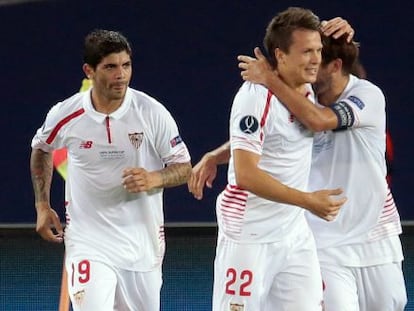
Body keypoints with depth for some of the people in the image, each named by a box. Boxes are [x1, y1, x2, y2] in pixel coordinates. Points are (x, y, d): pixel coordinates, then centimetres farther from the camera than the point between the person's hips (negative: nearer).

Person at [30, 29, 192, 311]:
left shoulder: (152, 113, -9)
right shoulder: (66, 115, -7)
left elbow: (184, 168, -2)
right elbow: (41, 150, 16)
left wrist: (154, 179, -24)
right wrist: (43, 207, 12)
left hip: (143, 242, 2)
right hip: (88, 242, -1)